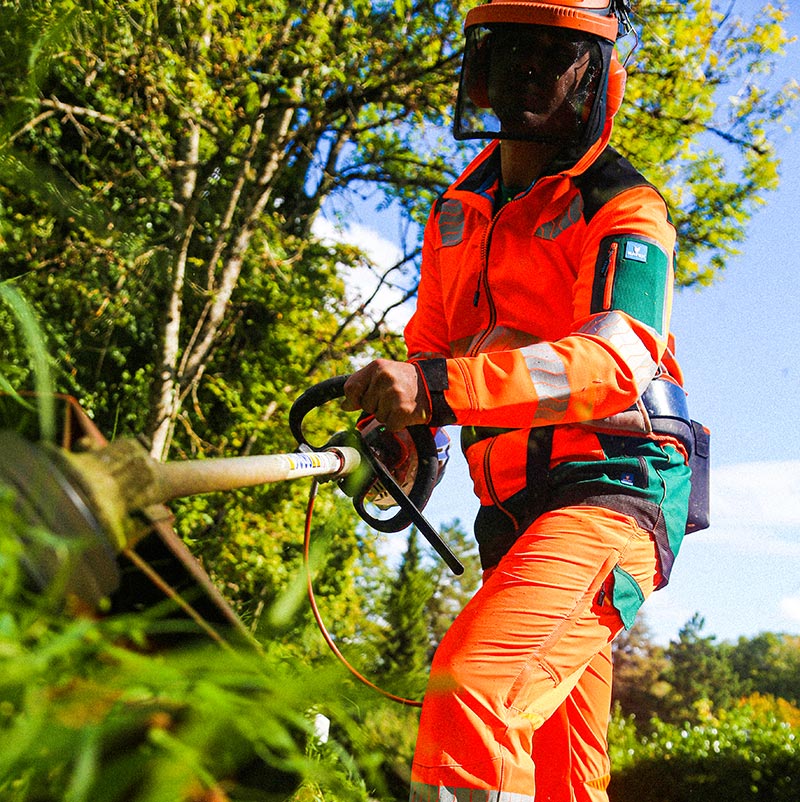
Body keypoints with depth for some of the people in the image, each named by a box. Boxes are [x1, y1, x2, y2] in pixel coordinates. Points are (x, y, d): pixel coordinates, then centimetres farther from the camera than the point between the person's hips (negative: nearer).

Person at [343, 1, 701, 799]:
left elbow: (615, 359, -23)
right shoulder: (455, 213, 17)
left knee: (469, 690, -29)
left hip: (608, 491, -7)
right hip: (512, 512, 7)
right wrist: (395, 431, -1)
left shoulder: (623, 210, -5)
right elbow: (432, 346, 21)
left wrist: (441, 387, -37)